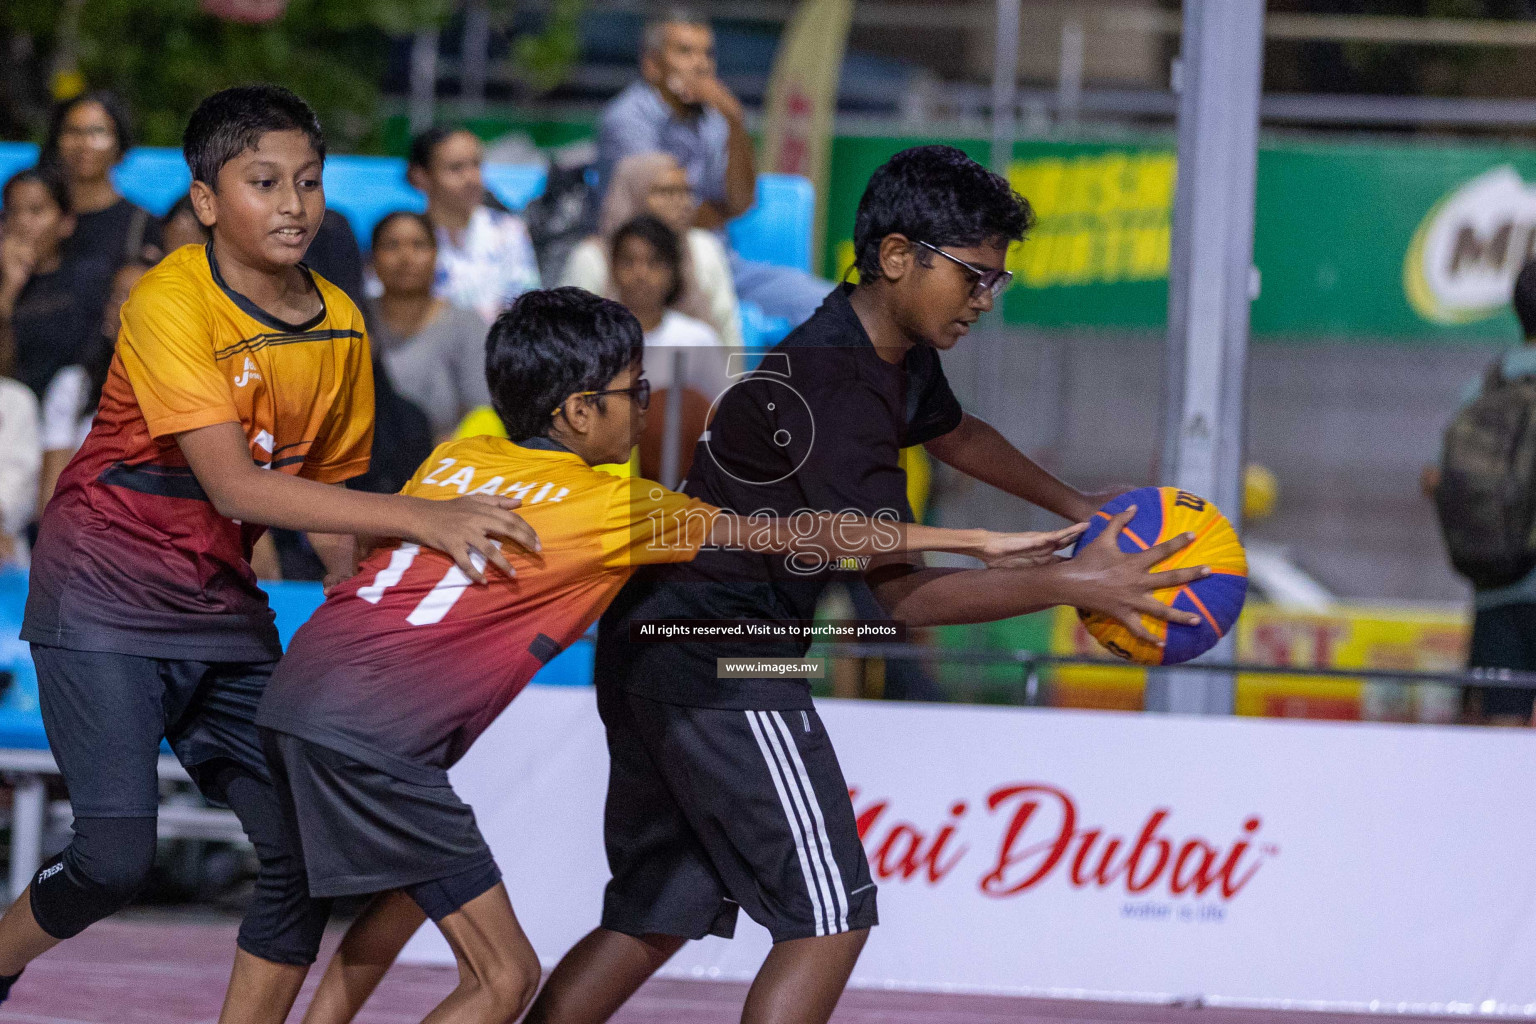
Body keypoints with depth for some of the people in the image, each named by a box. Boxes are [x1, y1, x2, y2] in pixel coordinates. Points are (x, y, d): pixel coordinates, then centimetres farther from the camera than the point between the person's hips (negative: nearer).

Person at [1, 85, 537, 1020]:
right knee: (116, 858, -16)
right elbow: (234, 488, -28)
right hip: (105, 599, -6)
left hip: (223, 609, 6)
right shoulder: (170, 302, -19)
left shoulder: (340, 325, 1)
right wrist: (423, 518, -33)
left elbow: (334, 487, 12)